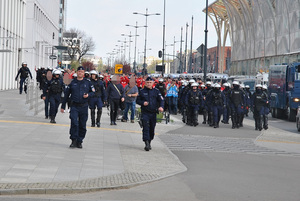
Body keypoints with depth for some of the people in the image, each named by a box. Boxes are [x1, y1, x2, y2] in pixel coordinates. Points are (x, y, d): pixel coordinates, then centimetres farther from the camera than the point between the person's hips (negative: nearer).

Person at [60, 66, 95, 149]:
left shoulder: (88, 82, 6)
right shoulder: (72, 82, 6)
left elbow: (93, 92, 15)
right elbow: (66, 94, 11)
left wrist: (88, 95, -9)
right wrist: (63, 106, 11)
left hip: (84, 107, 1)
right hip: (74, 106, -1)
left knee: (82, 126, 4)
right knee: (74, 123, -15)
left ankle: (79, 141, 14)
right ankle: (74, 140, -7)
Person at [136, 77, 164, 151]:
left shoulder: (156, 91, 5)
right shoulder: (142, 91, 4)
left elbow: (161, 100, 2)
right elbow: (137, 100, 10)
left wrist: (161, 107, -17)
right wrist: (143, 103, -11)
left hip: (153, 112, 2)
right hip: (145, 112, -2)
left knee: (152, 129, 10)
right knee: (146, 128, -13)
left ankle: (149, 142, 26)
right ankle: (146, 143, -17)